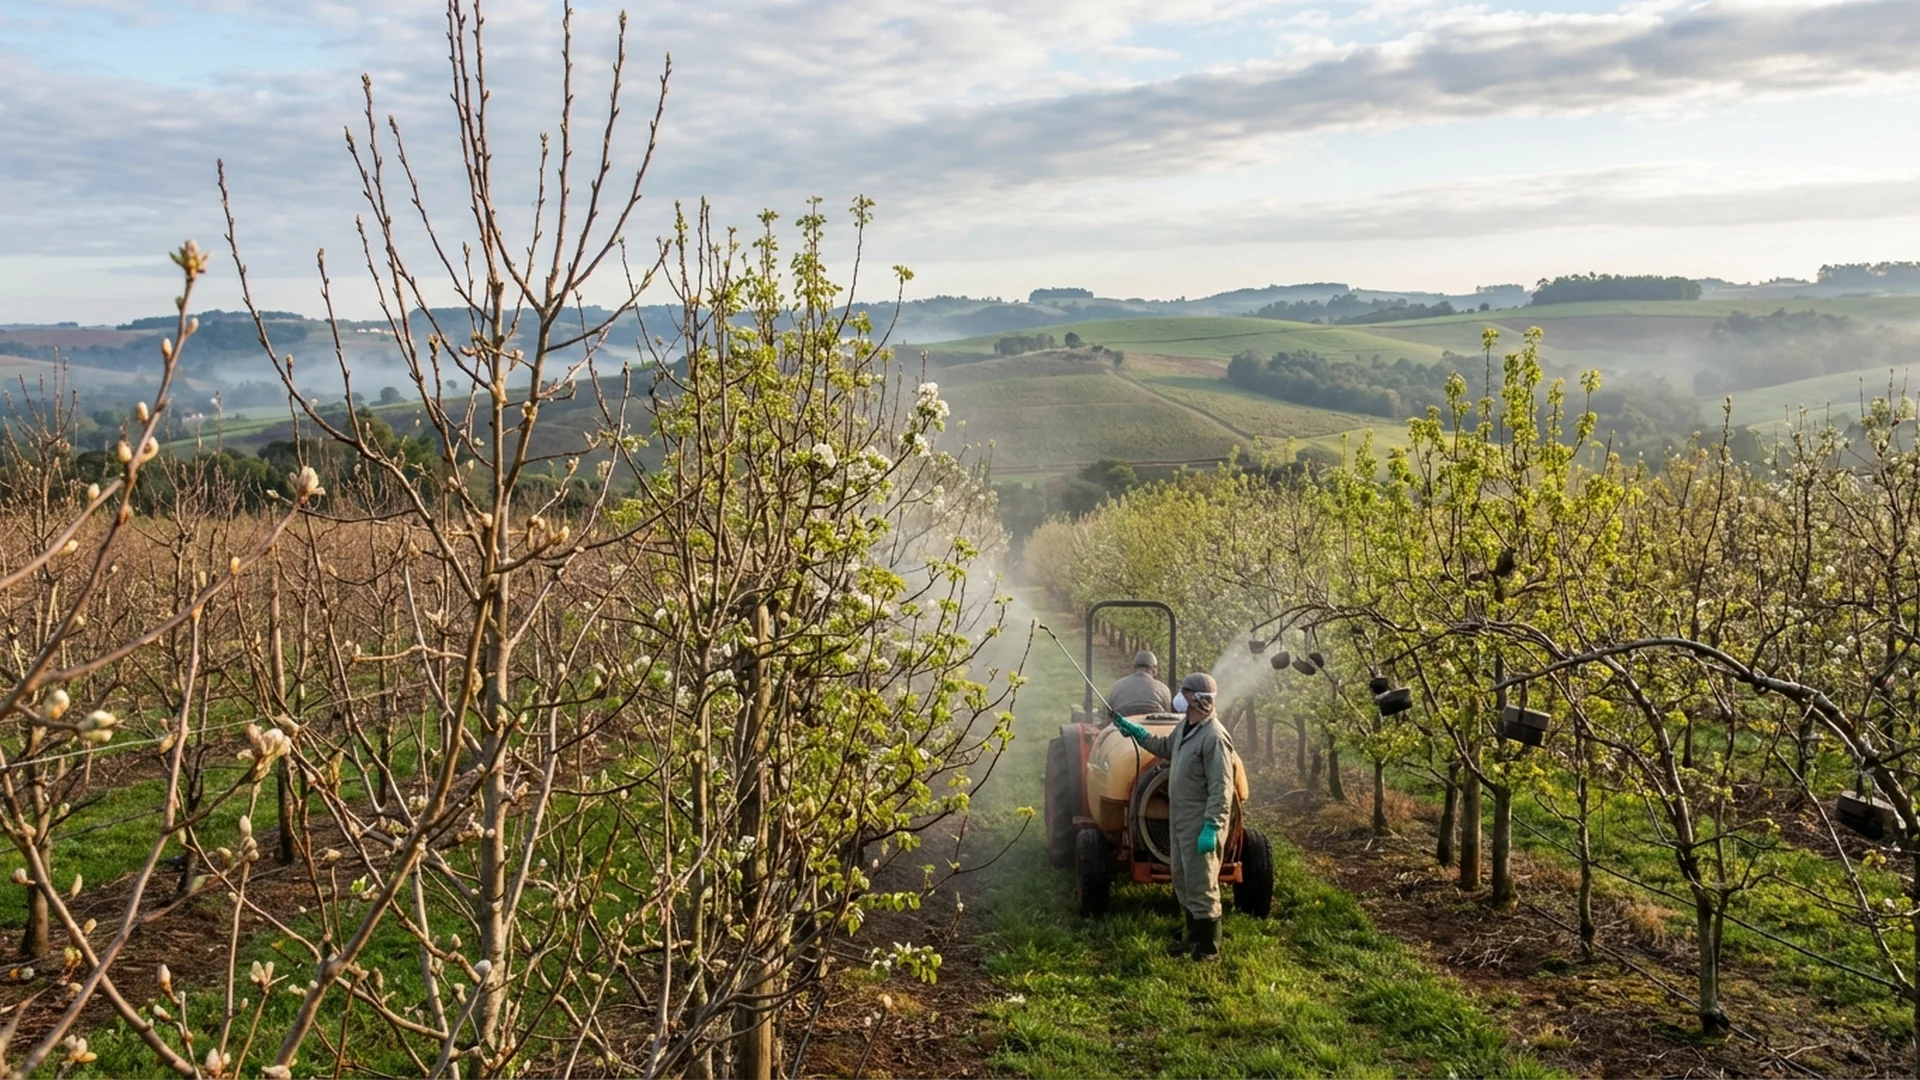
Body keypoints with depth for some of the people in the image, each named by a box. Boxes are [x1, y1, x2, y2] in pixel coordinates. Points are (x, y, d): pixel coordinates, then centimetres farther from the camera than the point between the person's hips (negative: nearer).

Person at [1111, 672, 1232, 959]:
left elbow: (1221, 789, -24)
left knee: (1201, 885, -1)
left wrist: (1211, 827, -26)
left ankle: (1208, 947, 12)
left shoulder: (1214, 737, -22)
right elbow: (1164, 746, 30)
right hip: (1180, 820, 10)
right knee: (1182, 881, 19)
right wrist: (1134, 731, 25)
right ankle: (1194, 936, 33)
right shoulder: (1184, 728, 8)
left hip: (1201, 825, -10)